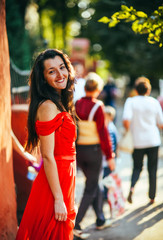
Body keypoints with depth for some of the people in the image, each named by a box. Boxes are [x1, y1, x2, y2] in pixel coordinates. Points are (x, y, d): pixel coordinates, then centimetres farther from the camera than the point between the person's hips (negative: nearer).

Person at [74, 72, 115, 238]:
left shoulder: (75, 105, -1)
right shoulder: (97, 107, -16)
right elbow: (103, 133, -15)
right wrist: (109, 156, -7)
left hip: (78, 150, 6)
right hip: (93, 150, -6)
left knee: (94, 183, 20)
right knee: (90, 189, 5)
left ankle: (100, 220, 30)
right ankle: (76, 224, -1)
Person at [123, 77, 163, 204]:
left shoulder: (131, 101, -5)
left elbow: (126, 120, -20)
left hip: (137, 141, 0)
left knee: (137, 167, 15)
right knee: (152, 170, 11)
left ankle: (132, 187, -11)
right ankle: (152, 197, 15)